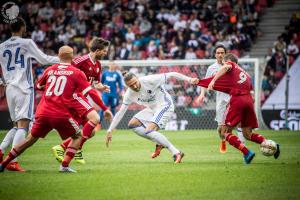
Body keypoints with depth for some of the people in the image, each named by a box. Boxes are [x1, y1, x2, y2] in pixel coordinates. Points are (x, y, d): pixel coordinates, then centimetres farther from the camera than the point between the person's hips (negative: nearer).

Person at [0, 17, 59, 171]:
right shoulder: (26, 43, -3)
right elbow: (44, 59, 1)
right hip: (24, 89, -6)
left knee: (17, 125, 17)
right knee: (23, 125, -10)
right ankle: (12, 161, -22)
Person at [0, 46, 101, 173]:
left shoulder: (50, 70, 12)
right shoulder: (76, 73, 1)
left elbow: (38, 86, 28)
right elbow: (90, 92, -1)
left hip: (42, 112, 4)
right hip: (61, 114, -4)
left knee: (31, 138, 19)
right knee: (78, 136, 15)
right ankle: (64, 165, -1)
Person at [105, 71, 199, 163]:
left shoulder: (149, 80, -24)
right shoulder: (129, 94, -6)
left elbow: (171, 75, -19)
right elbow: (120, 112, 1)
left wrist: (189, 79, -25)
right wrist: (110, 130, -3)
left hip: (165, 106, -8)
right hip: (152, 109, 8)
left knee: (149, 131, -25)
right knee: (132, 124, -2)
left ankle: (176, 153, -24)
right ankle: (159, 144, 1)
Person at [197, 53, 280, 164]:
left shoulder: (231, 65, 13)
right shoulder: (245, 74, 31)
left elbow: (225, 67, -11)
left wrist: (213, 80, -21)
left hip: (237, 99, -7)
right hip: (249, 100, 7)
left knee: (226, 132, 0)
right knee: (247, 134, 15)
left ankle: (247, 152, -15)